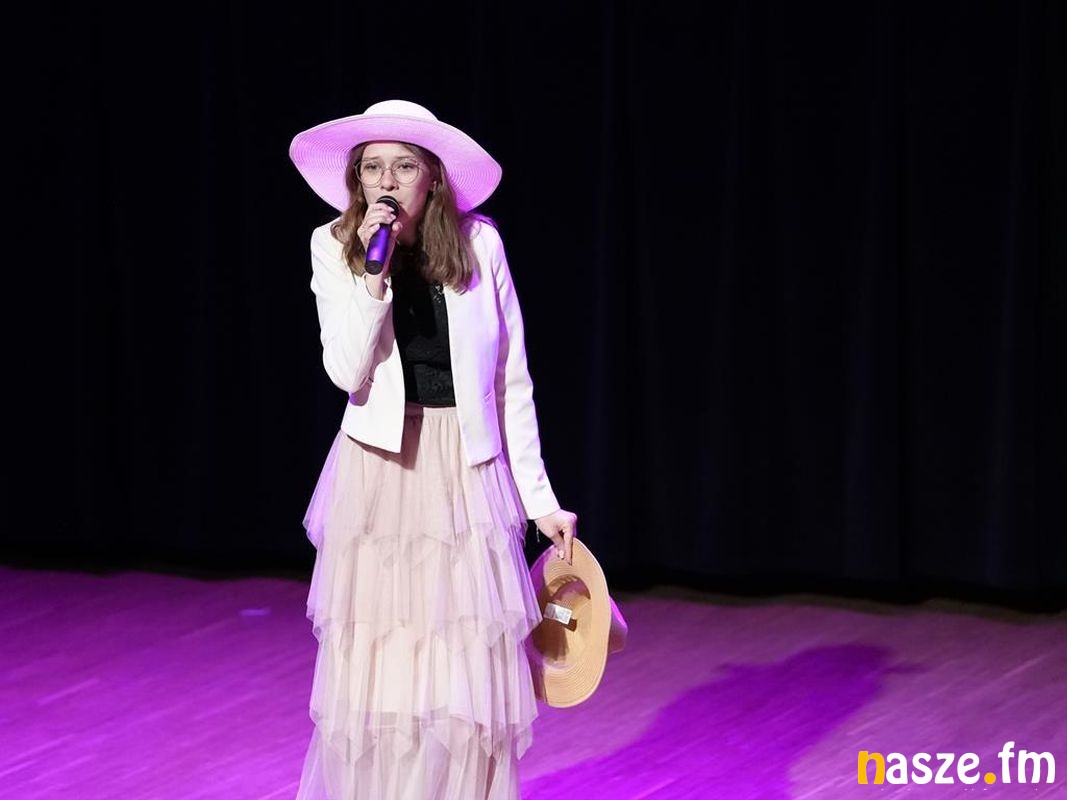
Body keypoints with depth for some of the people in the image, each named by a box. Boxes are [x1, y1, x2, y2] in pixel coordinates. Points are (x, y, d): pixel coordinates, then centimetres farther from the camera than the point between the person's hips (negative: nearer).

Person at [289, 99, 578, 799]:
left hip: (467, 475, 1)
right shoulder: (334, 248, -3)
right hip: (380, 474, 0)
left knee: (474, 681, 0)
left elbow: (512, 381, 2)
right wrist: (374, 272, -22)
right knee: (376, 672, 2)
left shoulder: (479, 243, -2)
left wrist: (540, 498, 2)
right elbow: (348, 372, -13)